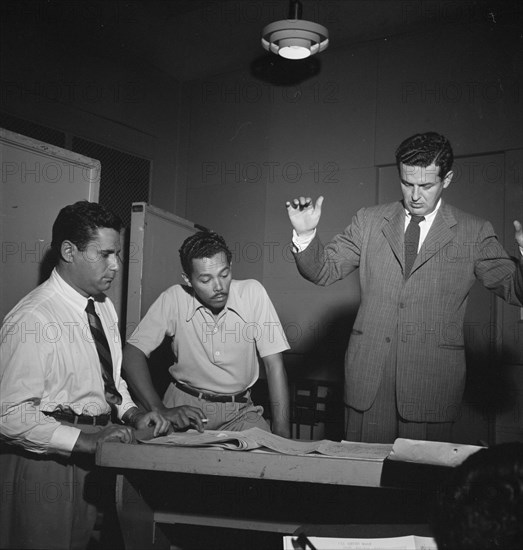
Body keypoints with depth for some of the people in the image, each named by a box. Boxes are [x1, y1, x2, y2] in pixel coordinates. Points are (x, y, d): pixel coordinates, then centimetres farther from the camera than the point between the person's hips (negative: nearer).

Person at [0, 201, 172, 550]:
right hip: (48, 461, -8)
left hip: (95, 456, 8)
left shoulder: (104, 306, 6)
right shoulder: (33, 319, -21)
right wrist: (85, 440, -27)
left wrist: (133, 415, 0)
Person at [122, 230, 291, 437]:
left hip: (239, 410, 1)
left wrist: (282, 435, -17)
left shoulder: (253, 292, -12)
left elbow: (274, 365, -11)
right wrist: (161, 410, -24)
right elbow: (132, 353, -10)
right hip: (184, 405, 0)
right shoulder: (173, 299, -12)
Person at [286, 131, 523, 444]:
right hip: (368, 378, 2)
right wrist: (306, 234, -13)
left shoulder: (474, 233, 2)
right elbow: (323, 270, 6)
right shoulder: (369, 222, 7)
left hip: (433, 382, -1)